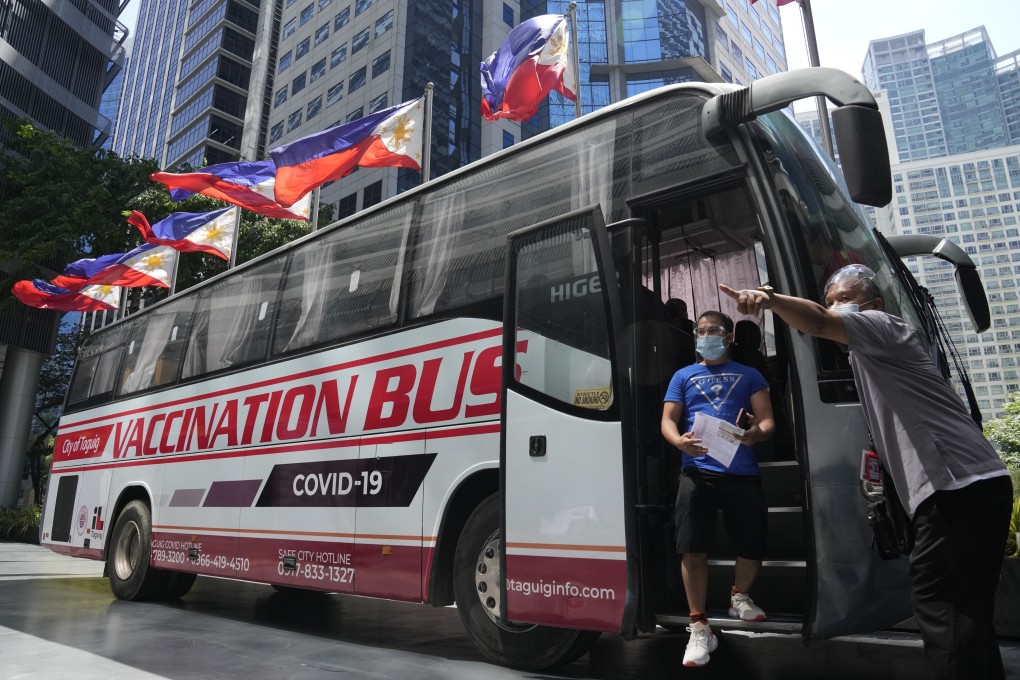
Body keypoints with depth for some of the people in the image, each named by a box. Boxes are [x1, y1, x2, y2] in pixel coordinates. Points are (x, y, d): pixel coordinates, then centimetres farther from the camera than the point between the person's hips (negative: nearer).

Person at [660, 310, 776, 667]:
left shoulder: (749, 375, 16)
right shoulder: (684, 376, 17)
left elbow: (767, 420, 8)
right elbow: (668, 421, 9)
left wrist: (756, 433, -17)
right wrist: (680, 442, -15)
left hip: (742, 472, 1)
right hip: (697, 471, 0)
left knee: (753, 545, 0)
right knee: (691, 549, -8)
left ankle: (740, 596, 32)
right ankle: (699, 627, 6)